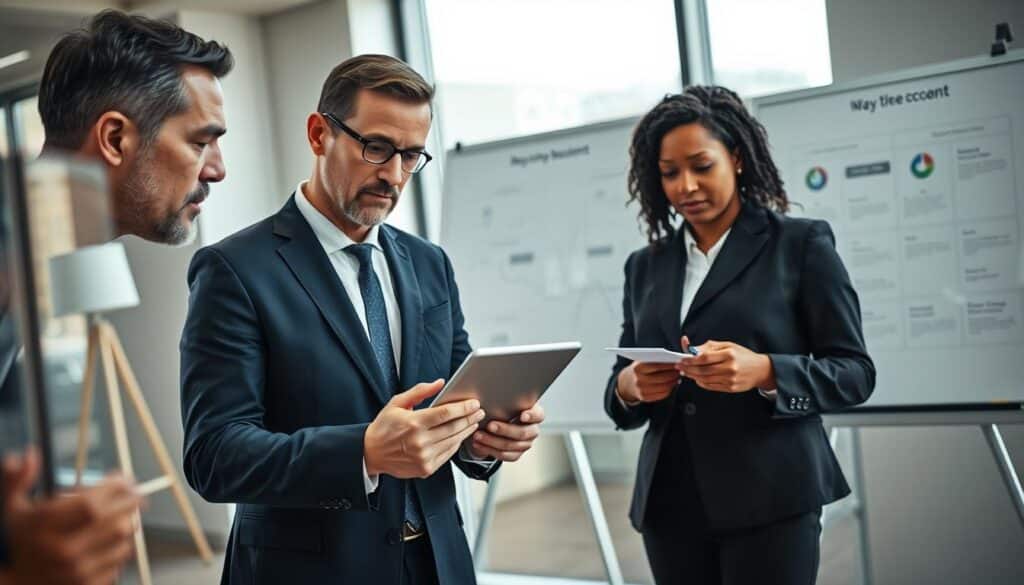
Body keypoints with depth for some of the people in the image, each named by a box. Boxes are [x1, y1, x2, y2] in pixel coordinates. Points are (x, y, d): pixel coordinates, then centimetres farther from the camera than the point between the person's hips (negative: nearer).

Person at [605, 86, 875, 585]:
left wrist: (765, 372, -20)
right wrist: (629, 385, -9)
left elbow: (854, 372, -3)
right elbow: (619, 390, 14)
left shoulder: (802, 243, 0)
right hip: (670, 504, 4)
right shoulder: (645, 265, 11)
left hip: (770, 500, -4)